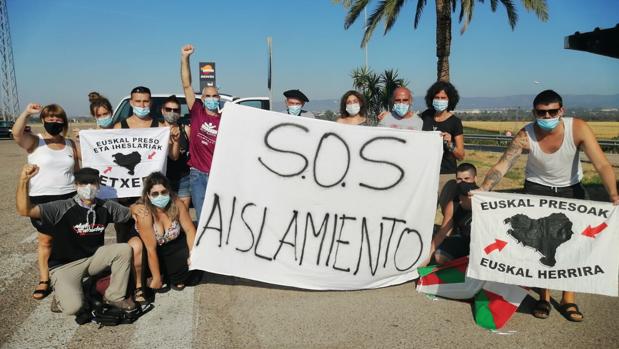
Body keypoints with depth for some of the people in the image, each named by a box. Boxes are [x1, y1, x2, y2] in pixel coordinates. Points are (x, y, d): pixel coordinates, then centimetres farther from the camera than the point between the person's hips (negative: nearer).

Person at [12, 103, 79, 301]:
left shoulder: (70, 144, 9)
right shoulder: (34, 142, -2)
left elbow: (77, 172, 14)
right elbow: (16, 133, -24)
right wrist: (27, 113, -37)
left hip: (68, 198, 3)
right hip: (42, 199, -2)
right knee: (45, 240, 6)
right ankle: (44, 281, 16)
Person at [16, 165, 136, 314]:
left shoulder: (106, 207, -3)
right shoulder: (62, 208, -16)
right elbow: (25, 210, -25)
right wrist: (24, 180, -40)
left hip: (94, 257, 4)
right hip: (64, 265, -4)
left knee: (125, 249, -19)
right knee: (72, 307, -26)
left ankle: (115, 296, -1)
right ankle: (62, 293, 13)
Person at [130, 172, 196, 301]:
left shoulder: (177, 204, -21)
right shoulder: (143, 211, -31)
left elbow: (189, 230, -15)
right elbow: (151, 248, -31)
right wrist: (156, 278, -27)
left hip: (172, 244, 3)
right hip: (145, 244, -3)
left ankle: (172, 278, 11)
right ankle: (139, 286, -13)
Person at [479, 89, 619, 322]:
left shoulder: (578, 129, -25)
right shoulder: (526, 135, -23)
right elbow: (502, 166, -24)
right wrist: (482, 191, -37)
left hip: (572, 189, 1)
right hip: (537, 188, 0)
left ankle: (569, 298, 19)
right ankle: (544, 296, 18)